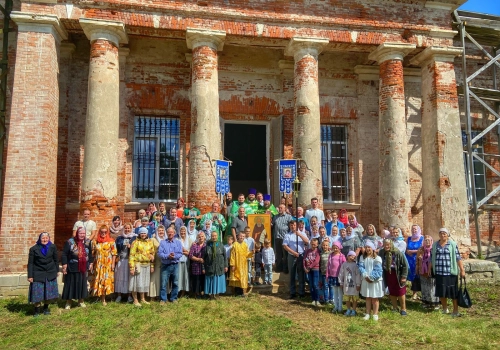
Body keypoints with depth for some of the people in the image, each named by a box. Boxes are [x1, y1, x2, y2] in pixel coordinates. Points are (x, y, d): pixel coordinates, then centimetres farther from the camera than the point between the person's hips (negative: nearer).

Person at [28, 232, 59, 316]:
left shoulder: (53, 247, -3)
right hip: (38, 274, -2)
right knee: (37, 293, 1)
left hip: (50, 274, 2)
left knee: (49, 292, 9)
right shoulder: (34, 249, -7)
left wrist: (57, 271, 9)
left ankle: (46, 308, 27)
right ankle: (37, 310, 16)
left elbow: (55, 260, 6)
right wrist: (30, 276, -8)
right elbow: (30, 263, -5)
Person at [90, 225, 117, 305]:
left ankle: (103, 299, 5)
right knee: (98, 280, 4)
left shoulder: (111, 241, -1)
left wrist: (113, 264, -9)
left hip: (108, 265, -3)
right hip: (98, 265, 3)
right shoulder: (96, 242, 9)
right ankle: (99, 295, 17)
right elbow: (93, 253, 11)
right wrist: (93, 264, 6)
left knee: (106, 280, -3)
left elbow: (114, 253, -4)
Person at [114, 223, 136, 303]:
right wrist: (116, 257, -1)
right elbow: (116, 249, 11)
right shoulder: (119, 238, 13)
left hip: (130, 260, -2)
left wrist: (130, 246, -13)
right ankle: (119, 295, 10)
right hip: (121, 260, 2)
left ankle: (129, 295, 7)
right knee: (120, 276, 2)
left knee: (129, 277, 0)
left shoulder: (134, 238, 6)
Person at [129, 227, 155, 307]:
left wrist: (152, 266, 12)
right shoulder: (136, 242, -7)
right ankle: (135, 300, 10)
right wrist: (132, 267, -14)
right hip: (138, 265, -5)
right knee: (136, 282, -1)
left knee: (145, 282, 12)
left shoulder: (150, 242, 8)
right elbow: (132, 255, -9)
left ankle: (143, 299, 25)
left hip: (147, 265, 5)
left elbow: (152, 254, 14)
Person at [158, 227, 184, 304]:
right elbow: (160, 253, -6)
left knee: (175, 283, 7)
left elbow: (180, 253, -2)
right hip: (165, 265, -1)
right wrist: (167, 256, -20)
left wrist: (174, 256, -20)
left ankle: (174, 298, 20)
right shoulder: (162, 242, 5)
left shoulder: (178, 242, 8)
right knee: (164, 283, 0)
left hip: (175, 265, 1)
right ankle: (163, 299, 10)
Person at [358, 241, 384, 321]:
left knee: (374, 298, 5)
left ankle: (375, 314, 15)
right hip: (366, 280, 3)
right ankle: (367, 314, 20)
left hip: (375, 281, -3)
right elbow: (361, 267, -3)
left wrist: (371, 277, -18)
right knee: (368, 298, 12)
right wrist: (365, 276, -17)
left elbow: (378, 270, -12)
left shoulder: (377, 258, -7)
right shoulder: (362, 257, 6)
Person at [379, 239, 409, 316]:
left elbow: (405, 265, -12)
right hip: (388, 275, 4)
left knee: (401, 293, 9)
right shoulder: (381, 252, -10)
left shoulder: (397, 253, -20)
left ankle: (403, 309, 24)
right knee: (391, 293, 16)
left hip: (397, 275, -3)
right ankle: (395, 308, 32)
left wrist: (404, 276, -12)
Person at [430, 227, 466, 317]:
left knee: (453, 292, 1)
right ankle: (445, 309, 26)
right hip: (439, 273, 3)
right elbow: (431, 258, 15)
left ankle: (455, 311, 12)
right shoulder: (435, 245, 10)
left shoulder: (453, 244, 0)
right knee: (441, 292, 9)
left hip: (450, 273, -3)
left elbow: (458, 258, -3)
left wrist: (462, 270, -8)